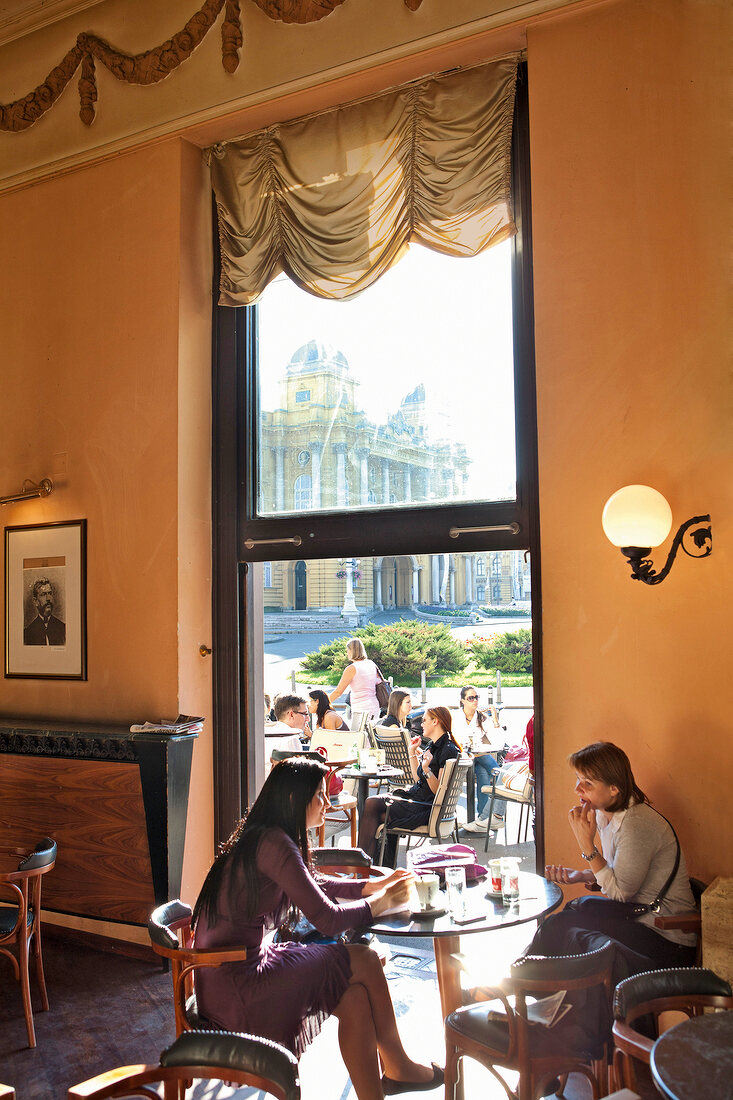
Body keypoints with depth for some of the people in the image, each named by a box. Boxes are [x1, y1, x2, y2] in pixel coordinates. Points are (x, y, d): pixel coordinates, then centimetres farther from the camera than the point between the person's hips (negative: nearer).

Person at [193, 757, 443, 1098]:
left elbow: (315, 886, 25)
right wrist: (384, 901, -4)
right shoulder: (273, 843, -20)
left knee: (356, 996, 1)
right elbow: (328, 920, -20)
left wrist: (374, 885, 15)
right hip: (235, 989, -9)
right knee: (363, 962, -4)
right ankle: (397, 1068, 16)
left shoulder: (259, 836, 10)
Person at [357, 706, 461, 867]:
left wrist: (427, 770, -33)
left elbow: (439, 790, -18)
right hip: (415, 796, 9)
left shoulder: (449, 751, -14)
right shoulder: (433, 745, 15)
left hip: (427, 808, -9)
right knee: (371, 803, -8)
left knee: (374, 812, -15)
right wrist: (413, 752, 21)